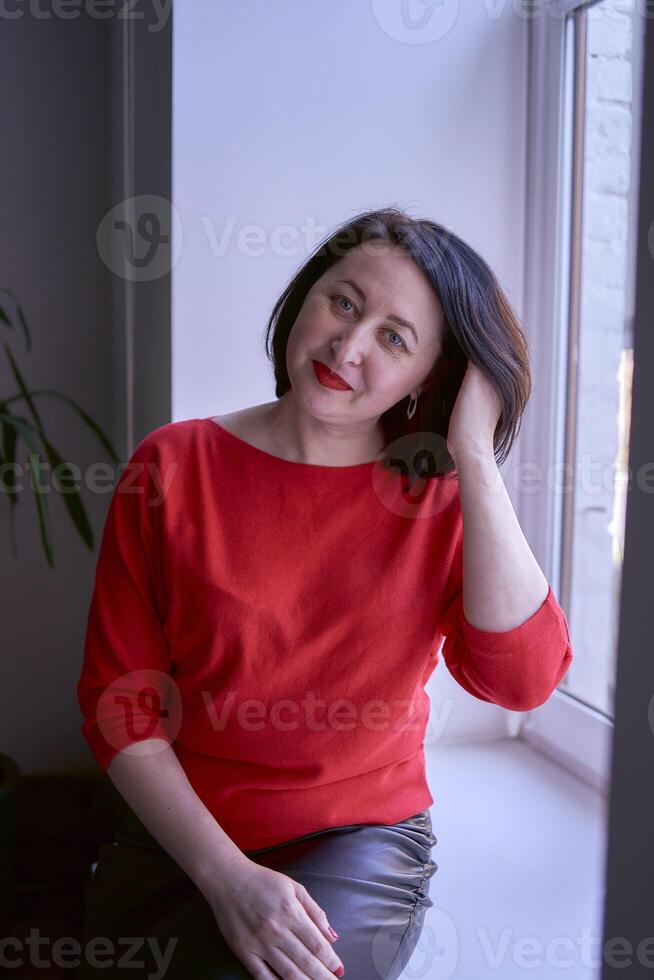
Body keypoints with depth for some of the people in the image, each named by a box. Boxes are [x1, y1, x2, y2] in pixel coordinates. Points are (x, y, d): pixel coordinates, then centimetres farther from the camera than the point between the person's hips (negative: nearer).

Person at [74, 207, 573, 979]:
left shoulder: (444, 496, -2)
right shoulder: (174, 467, -4)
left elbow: (524, 677, -19)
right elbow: (120, 704, -6)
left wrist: (475, 456, -18)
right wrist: (228, 876, -17)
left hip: (361, 843, 0)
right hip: (179, 841, 1)